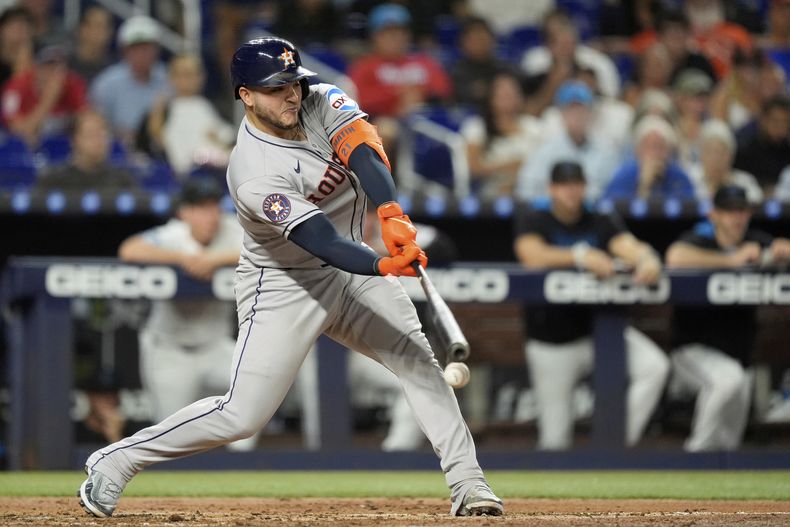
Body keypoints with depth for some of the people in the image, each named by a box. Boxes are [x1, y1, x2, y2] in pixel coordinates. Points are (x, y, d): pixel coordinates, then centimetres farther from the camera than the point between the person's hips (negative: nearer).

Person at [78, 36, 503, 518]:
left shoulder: (320, 103, -10)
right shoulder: (254, 174, -28)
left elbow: (363, 151, -28)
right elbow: (321, 241, -36)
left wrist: (392, 215, -46)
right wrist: (383, 266, -53)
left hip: (352, 271, 7)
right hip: (284, 289, -7)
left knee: (420, 359, -5)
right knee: (243, 416, -9)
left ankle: (467, 483, -1)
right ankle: (115, 462, 5)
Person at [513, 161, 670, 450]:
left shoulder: (602, 223, 8)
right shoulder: (532, 222, 1)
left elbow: (630, 247, -11)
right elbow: (533, 255, -21)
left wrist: (647, 260, -36)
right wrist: (581, 257, -35)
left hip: (598, 328, 3)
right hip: (552, 341, -3)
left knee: (655, 366, -22)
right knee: (555, 440, -4)